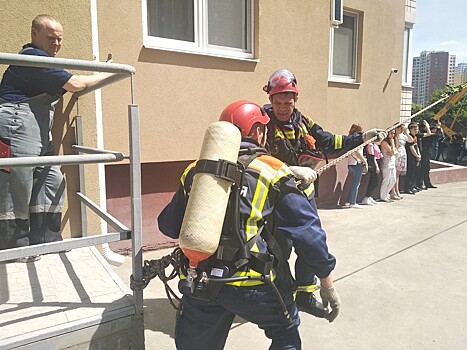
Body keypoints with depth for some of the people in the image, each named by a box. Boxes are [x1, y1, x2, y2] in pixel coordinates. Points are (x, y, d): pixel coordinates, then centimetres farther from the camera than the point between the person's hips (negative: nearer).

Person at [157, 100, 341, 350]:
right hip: (252, 287, -3)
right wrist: (327, 283, 8)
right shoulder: (273, 172, -1)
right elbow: (306, 231, -3)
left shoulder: (195, 170, 9)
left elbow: (168, 226, 15)